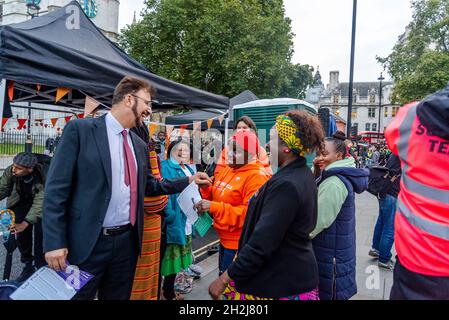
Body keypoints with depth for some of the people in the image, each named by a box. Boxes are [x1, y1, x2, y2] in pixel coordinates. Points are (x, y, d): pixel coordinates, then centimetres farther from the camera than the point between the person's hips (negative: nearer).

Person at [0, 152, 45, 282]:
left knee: (40, 233, -14)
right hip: (21, 202, 4)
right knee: (21, 233, -7)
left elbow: (39, 203, -35)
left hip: (41, 203, -3)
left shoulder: (42, 176, -36)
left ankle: (41, 268, 2)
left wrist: (25, 223, -43)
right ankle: (28, 265, 12)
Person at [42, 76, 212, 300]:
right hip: (87, 243, -5)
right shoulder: (80, 129, -7)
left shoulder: (139, 145, 10)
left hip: (127, 241, 6)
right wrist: (54, 242, -14)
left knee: (119, 296, 20)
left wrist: (188, 181, 7)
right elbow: (56, 189, -10)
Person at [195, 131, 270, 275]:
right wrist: (206, 188, -7)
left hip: (239, 243, -8)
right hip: (225, 239, 8)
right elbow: (218, 197, 15)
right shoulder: (228, 170, 8)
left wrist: (213, 207, -29)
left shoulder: (257, 177, -20)